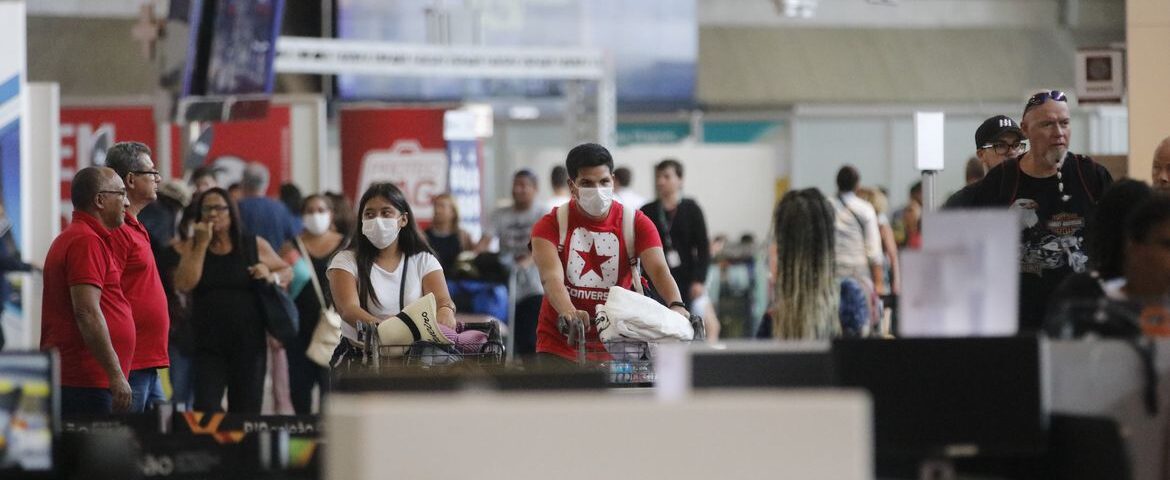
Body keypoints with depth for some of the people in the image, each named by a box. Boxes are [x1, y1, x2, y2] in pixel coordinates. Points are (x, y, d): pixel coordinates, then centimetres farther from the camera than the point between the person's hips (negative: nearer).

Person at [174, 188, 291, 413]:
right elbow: (184, 284, -9)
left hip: (248, 342, 1)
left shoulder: (255, 245, 5)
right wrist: (202, 244, -9)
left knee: (246, 411, 6)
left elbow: (287, 271, 16)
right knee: (206, 408, -13)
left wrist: (272, 276, -7)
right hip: (208, 344, -1)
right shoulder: (192, 247, 5)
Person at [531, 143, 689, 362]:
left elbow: (659, 270, -15)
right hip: (559, 345, -1)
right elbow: (551, 276, -22)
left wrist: (676, 305, -37)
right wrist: (568, 312, -44)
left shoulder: (636, 223, -1)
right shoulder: (551, 224, -5)